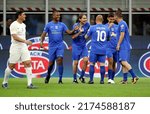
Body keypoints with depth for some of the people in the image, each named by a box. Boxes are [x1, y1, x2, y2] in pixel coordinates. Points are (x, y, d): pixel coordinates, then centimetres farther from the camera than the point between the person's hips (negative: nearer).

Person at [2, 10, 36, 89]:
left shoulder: (23, 25, 12)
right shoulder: (13, 25, -12)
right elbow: (15, 37, -21)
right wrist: (25, 41, -26)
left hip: (24, 47, 6)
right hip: (15, 47, -6)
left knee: (28, 63, -6)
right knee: (11, 66, 2)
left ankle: (29, 84, -9)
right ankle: (5, 83, 18)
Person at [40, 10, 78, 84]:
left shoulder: (62, 25, 6)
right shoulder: (49, 25, 2)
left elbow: (69, 32, 2)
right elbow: (43, 34, 0)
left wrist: (74, 30, -17)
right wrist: (41, 41, -17)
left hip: (60, 46, 1)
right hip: (52, 46, 0)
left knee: (60, 60, -17)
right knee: (51, 62, 2)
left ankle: (60, 79, -14)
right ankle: (48, 75, 30)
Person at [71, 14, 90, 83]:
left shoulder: (87, 25, -2)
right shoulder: (75, 25, -12)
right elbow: (73, 37, -14)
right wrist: (79, 32, -25)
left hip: (83, 45, 3)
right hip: (76, 45, -3)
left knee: (86, 60, -13)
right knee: (75, 62, 0)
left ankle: (82, 76, 2)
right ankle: (74, 78, 14)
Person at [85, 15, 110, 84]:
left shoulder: (92, 28, -3)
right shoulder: (106, 28, 5)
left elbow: (86, 37, 8)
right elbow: (108, 37, 18)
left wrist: (86, 35, 30)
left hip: (94, 50, -2)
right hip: (103, 50, 2)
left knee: (92, 64, 4)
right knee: (102, 64, 3)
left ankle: (91, 80, 2)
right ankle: (102, 80, 2)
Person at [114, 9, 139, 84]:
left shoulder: (122, 24, -10)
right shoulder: (121, 23, 19)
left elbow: (122, 35, -17)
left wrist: (118, 45, -16)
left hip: (124, 47, -10)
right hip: (124, 47, 10)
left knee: (124, 61, -18)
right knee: (123, 62, 8)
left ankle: (134, 76, -26)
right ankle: (125, 79, 7)